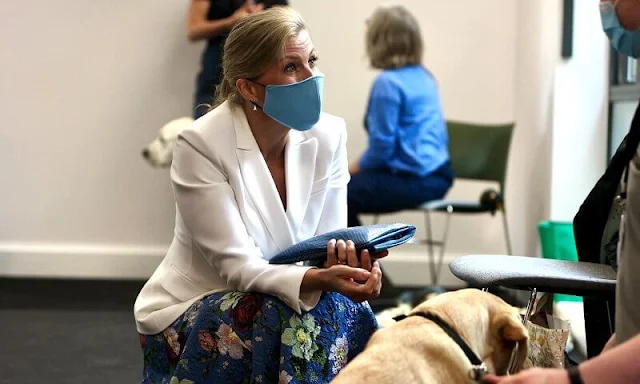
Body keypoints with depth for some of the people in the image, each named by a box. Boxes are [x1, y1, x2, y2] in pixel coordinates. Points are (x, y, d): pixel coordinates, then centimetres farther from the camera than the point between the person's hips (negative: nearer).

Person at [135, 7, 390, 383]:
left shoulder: (328, 134, -7)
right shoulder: (201, 145, -20)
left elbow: (330, 240, -6)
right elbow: (236, 265, -24)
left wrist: (346, 257, -31)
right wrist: (319, 279, -41)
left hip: (274, 300, 4)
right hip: (189, 313, -4)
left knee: (350, 313, -26)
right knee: (289, 317, -32)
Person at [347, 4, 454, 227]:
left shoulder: (388, 82, -15)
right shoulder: (424, 77, 11)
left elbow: (383, 146, -16)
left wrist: (357, 167, 3)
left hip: (414, 181, -9)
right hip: (437, 175, 9)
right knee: (354, 182, 23)